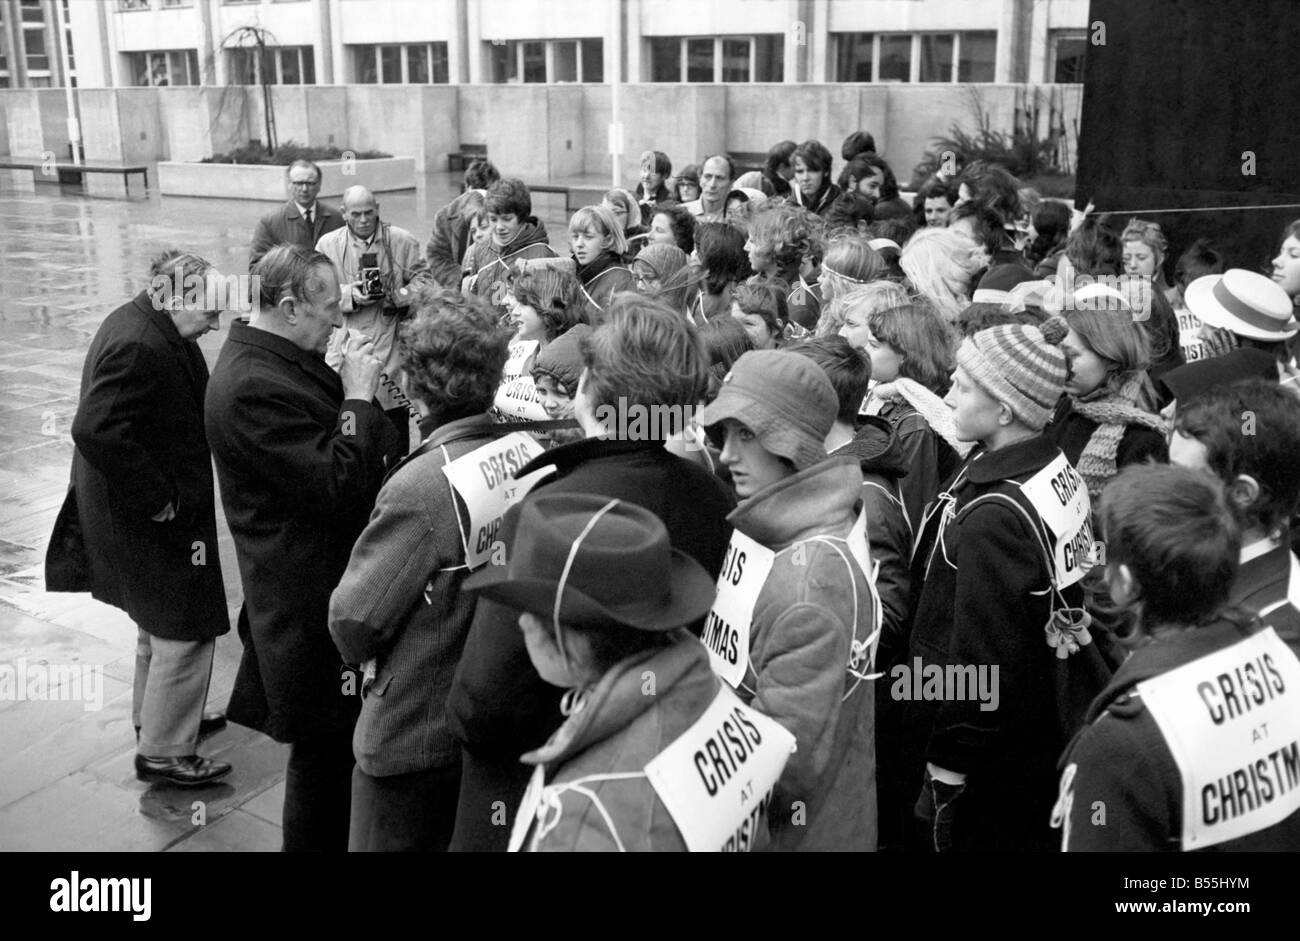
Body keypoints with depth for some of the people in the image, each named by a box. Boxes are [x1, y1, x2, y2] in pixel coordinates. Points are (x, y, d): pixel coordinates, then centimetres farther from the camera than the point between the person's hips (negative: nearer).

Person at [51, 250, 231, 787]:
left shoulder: (144, 327, 7)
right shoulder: (138, 346, -26)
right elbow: (97, 430, -35)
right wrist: (159, 499, -27)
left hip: (151, 514, 11)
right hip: (154, 521, -11)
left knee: (160, 627, 25)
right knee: (187, 631, -1)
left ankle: (154, 717, 43)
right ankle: (163, 752, 12)